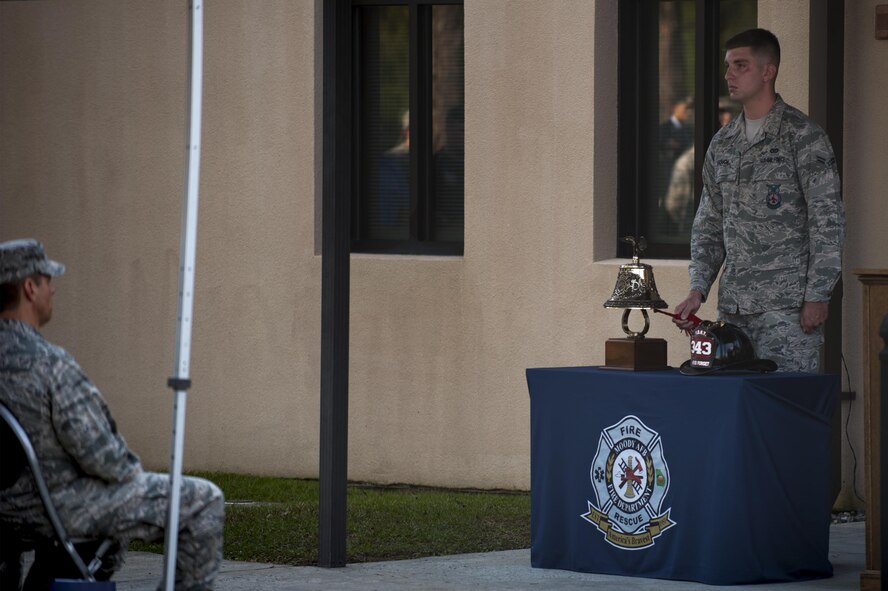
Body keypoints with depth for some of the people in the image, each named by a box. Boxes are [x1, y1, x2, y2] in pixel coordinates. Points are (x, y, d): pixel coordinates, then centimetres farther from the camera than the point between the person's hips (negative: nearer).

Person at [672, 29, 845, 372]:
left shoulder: (802, 136, -4)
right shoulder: (722, 144, 16)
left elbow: (828, 221, -7)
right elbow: (709, 225, 20)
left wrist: (817, 296, -12)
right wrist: (698, 290, 7)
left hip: (787, 306, -6)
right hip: (734, 306, 6)